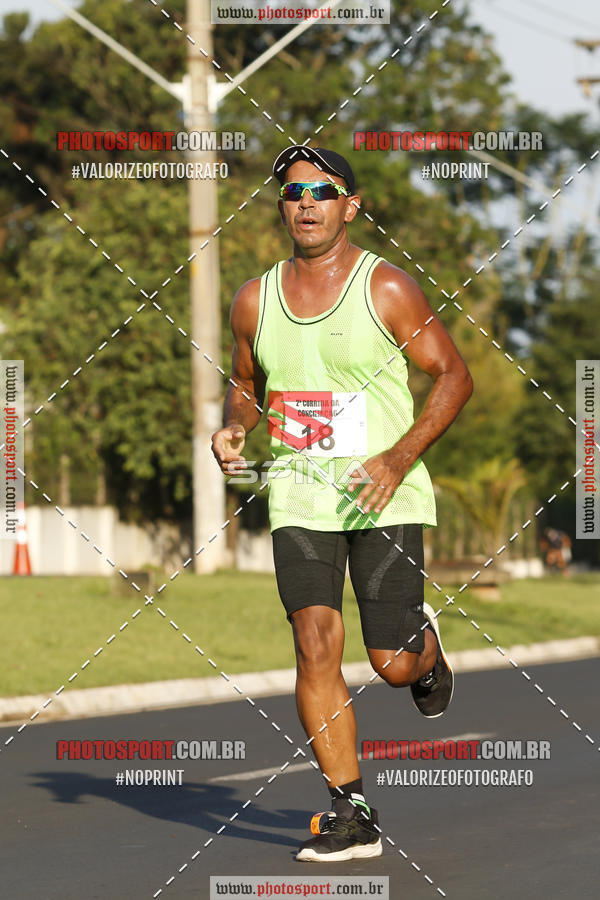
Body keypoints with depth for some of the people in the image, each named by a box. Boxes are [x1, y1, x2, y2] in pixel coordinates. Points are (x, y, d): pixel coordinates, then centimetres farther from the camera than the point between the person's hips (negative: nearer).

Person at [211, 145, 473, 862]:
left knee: (393, 665, -3)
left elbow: (453, 376, -4)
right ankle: (350, 813, -7)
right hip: (299, 495, 3)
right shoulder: (254, 300, 6)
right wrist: (233, 426, -1)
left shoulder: (385, 287, -6)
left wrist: (398, 458, -16)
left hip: (385, 499, -2)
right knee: (316, 643, -15)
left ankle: (425, 645, 37)